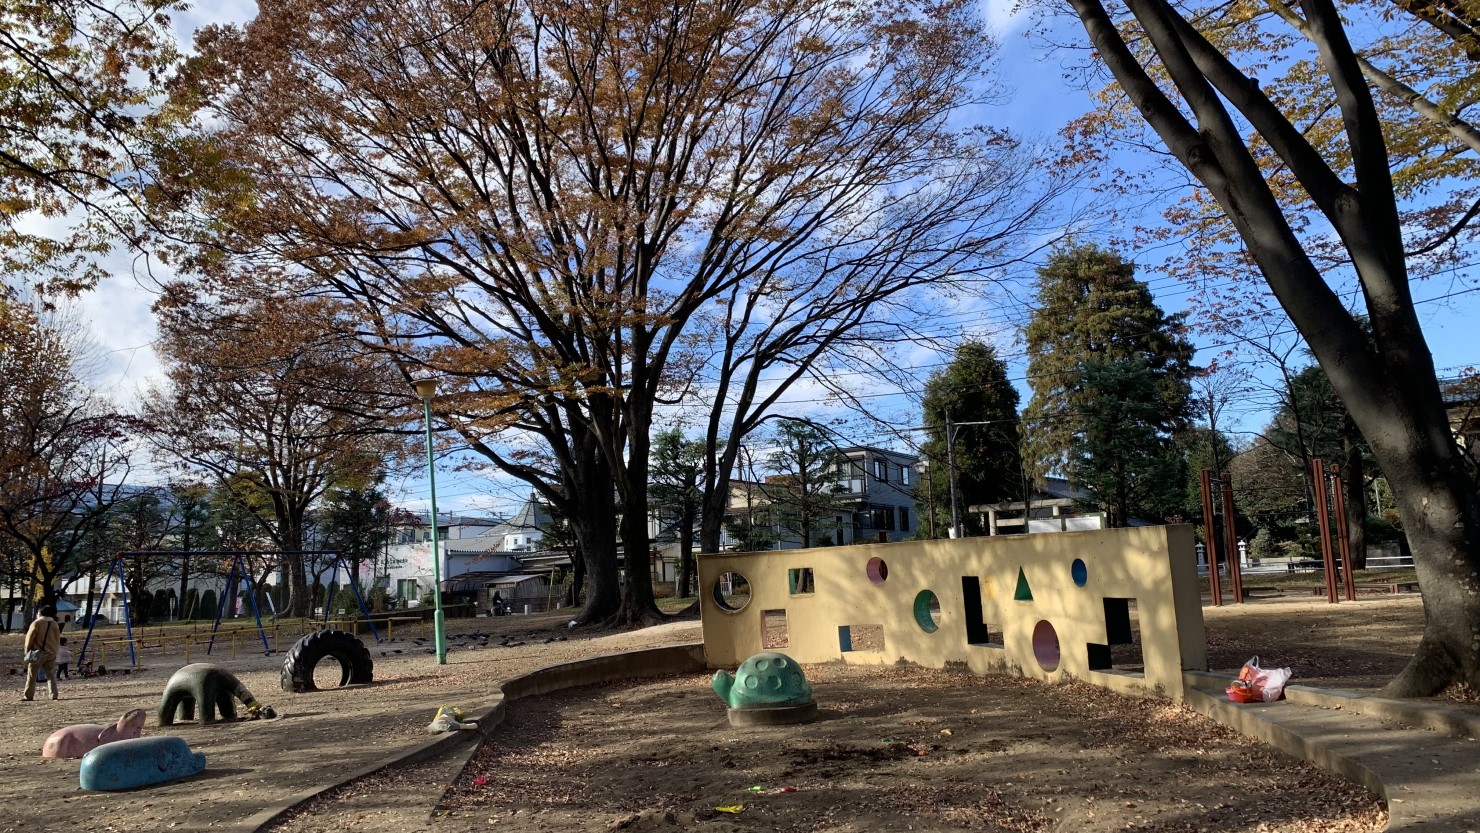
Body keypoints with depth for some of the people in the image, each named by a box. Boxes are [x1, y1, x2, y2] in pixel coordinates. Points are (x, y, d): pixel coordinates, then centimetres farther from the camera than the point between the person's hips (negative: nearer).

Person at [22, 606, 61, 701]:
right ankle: (54, 695, -1)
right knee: (51, 675, 8)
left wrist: (27, 651, 3)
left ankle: (28, 695, 9)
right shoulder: (55, 624, 7)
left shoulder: (36, 623, -7)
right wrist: (55, 651, 20)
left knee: (32, 674, 7)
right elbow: (58, 640, 11)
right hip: (51, 653, 4)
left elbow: (29, 639, -7)